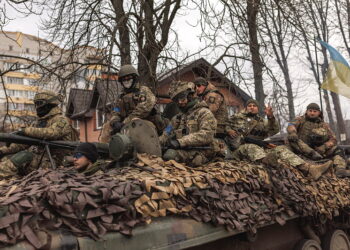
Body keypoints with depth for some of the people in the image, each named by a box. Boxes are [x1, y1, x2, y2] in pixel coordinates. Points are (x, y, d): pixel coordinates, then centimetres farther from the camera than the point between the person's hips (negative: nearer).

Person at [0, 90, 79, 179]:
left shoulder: (61, 120, -3)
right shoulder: (38, 122, 20)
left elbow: (51, 133, -25)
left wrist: (27, 131, -20)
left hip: (48, 161, -8)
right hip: (33, 156, 8)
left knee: (22, 156, -28)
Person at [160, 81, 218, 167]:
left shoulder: (204, 113, 1)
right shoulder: (178, 117, 23)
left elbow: (206, 135, -16)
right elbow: (167, 135, 20)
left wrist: (180, 142, -23)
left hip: (199, 154, -6)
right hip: (183, 150, 6)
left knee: (171, 153, -33)